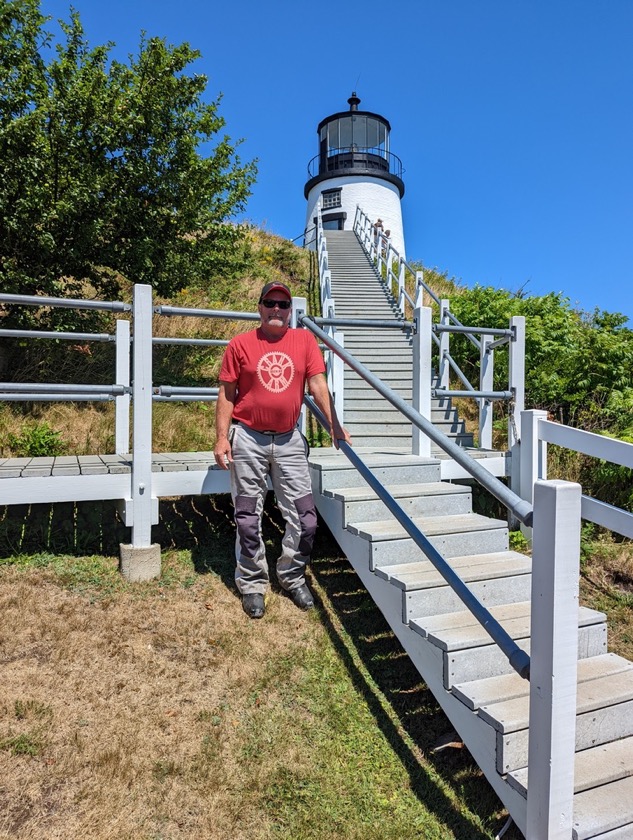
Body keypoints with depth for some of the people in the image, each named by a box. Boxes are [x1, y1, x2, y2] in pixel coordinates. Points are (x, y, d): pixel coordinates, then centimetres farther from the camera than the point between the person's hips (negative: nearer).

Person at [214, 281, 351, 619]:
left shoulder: (304, 340, 4)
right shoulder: (240, 344, -1)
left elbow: (317, 384, -2)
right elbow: (226, 394, 0)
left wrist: (334, 425, -11)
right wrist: (221, 438, -7)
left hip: (289, 440, 2)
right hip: (248, 439, -2)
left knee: (305, 517, 4)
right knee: (248, 519, 6)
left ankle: (292, 577, 25)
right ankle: (252, 584, 23)